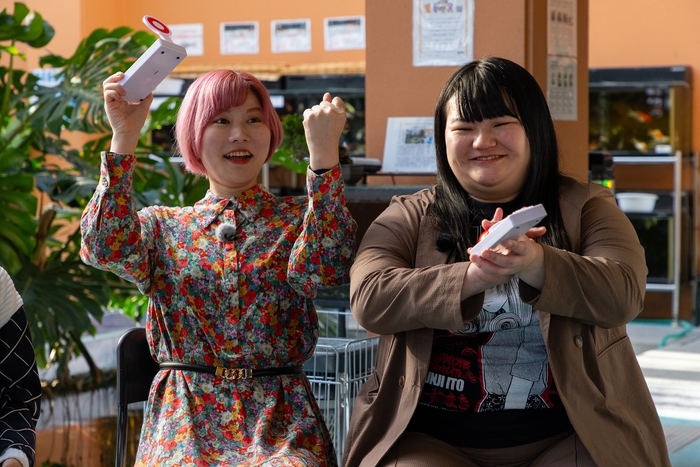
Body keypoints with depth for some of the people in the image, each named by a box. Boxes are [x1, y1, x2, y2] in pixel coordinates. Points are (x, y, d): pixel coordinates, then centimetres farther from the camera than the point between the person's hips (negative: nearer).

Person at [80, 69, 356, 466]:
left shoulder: (298, 219, 11)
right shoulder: (162, 226, 15)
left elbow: (325, 267, -12)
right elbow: (106, 248, -7)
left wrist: (324, 150, -18)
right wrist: (124, 138, -11)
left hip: (279, 418, -1)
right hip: (186, 419, 1)